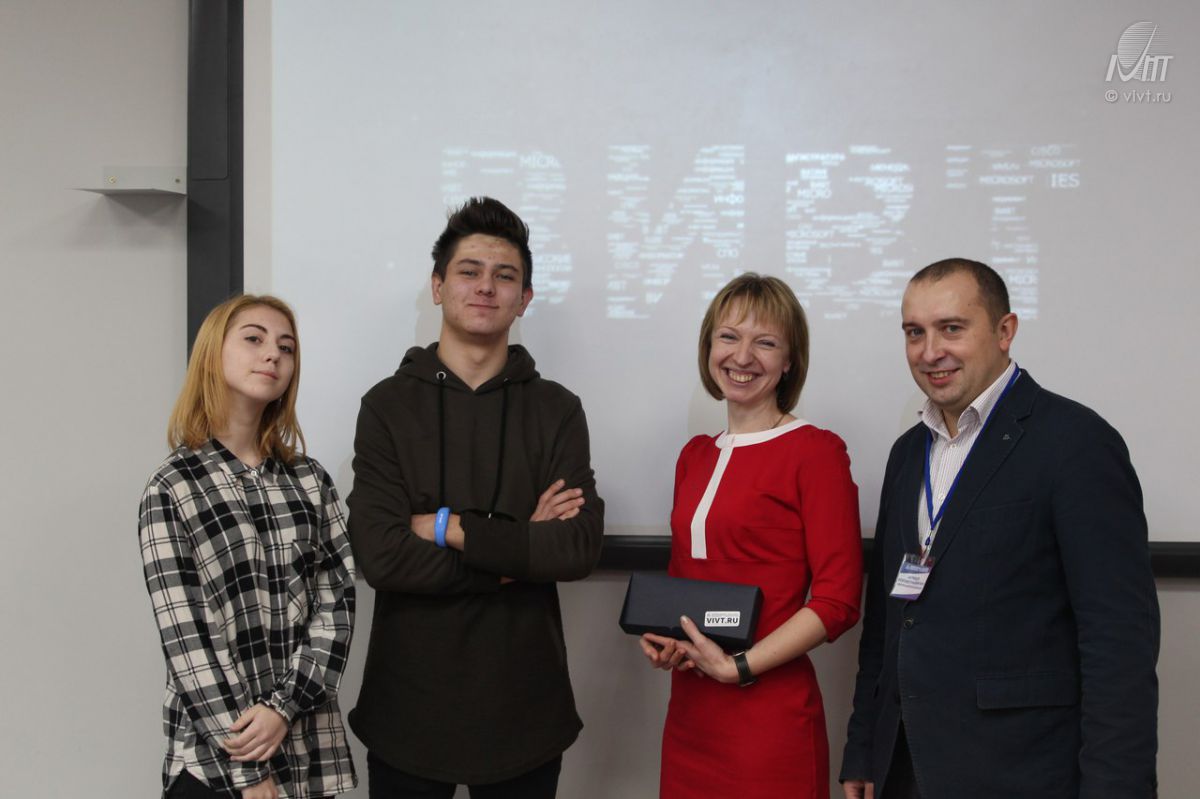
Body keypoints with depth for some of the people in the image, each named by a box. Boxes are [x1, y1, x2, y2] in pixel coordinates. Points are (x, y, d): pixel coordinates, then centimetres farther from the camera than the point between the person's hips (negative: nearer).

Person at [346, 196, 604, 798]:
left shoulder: (557, 410, 2)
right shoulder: (388, 405, -2)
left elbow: (580, 549, -10)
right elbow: (379, 556, -13)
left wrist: (452, 528, -13)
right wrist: (519, 549, -12)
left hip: (523, 703, 1)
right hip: (409, 702, -1)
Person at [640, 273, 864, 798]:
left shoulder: (816, 452, -9)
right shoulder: (694, 457, 10)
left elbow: (838, 600, -12)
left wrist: (739, 666, -17)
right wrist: (659, 639, 0)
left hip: (769, 718, -6)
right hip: (687, 710, 6)